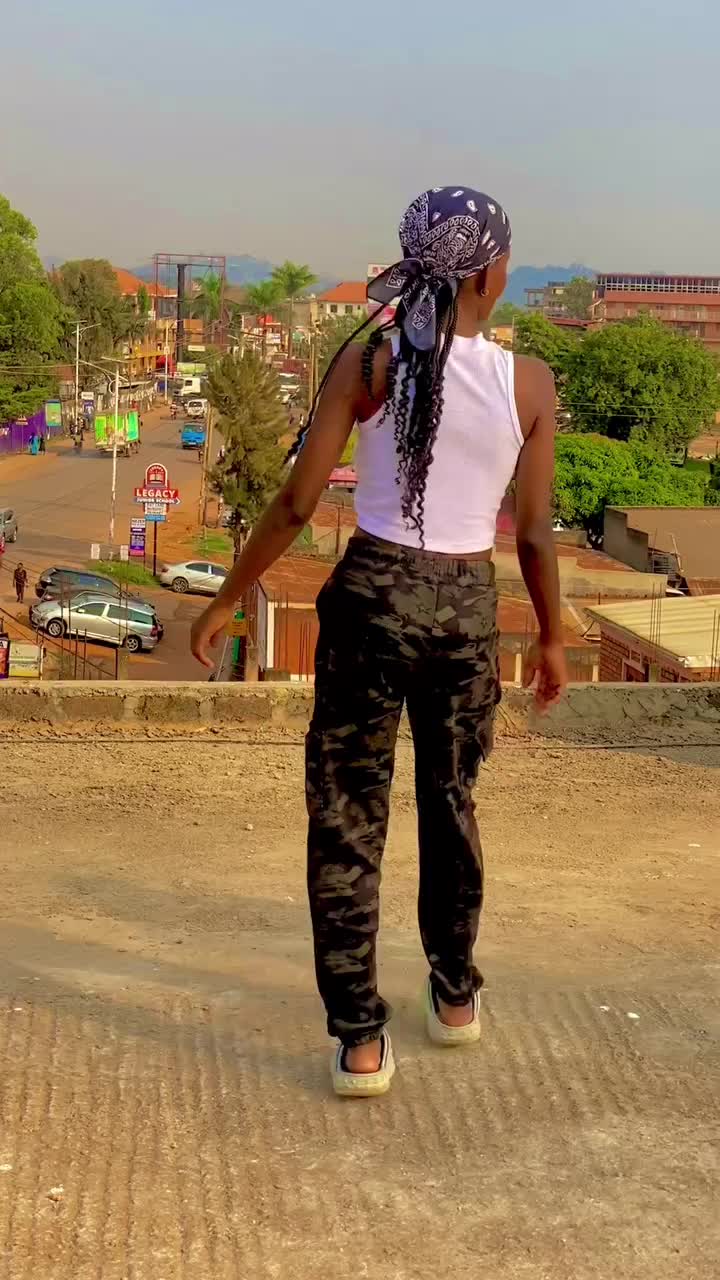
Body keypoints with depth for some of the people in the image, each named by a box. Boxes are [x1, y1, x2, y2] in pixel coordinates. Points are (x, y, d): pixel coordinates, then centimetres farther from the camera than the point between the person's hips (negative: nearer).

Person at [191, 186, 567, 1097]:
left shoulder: (366, 362, -10)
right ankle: (455, 994, 38)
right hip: (467, 609, 2)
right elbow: (534, 533, -2)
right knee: (450, 802, 22)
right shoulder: (529, 384, -7)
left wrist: (226, 601, 3)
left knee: (346, 819, 8)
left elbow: (297, 503, -9)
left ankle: (360, 1041, 8)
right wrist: (552, 637, 13)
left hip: (372, 596, -1)